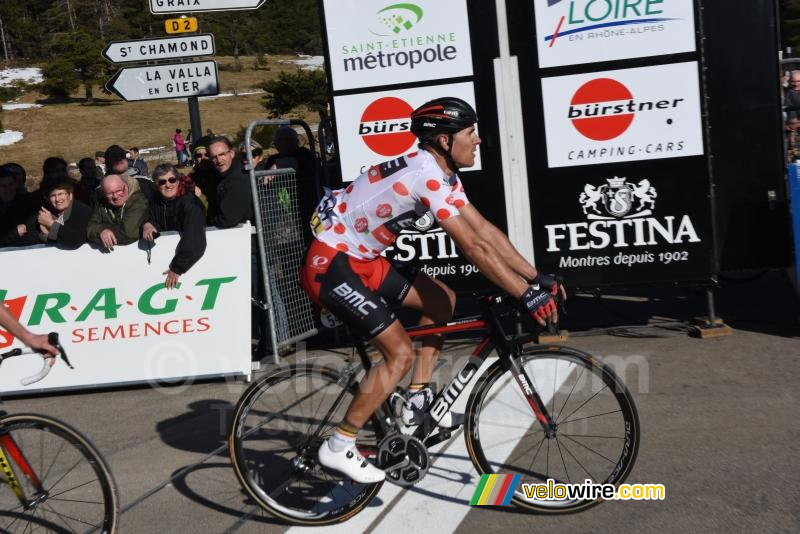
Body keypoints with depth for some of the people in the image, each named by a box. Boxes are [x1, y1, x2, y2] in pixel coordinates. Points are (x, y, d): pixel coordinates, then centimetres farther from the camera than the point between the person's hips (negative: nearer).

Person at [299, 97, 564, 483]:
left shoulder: (442, 173, 7)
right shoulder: (427, 175, -23)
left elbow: (485, 229, 7)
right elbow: (473, 246, -27)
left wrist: (537, 277, 2)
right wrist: (526, 294, -23)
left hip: (359, 259, 10)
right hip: (331, 265, -10)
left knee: (442, 300, 11)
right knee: (400, 352, -12)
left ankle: (418, 401, 17)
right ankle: (338, 448, -1)